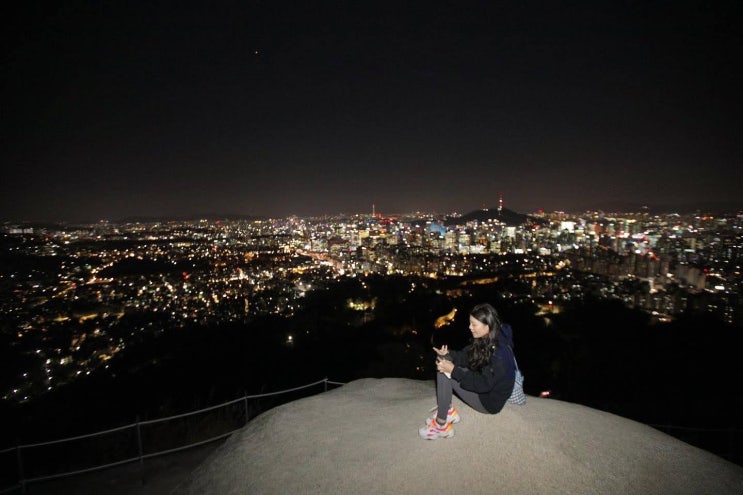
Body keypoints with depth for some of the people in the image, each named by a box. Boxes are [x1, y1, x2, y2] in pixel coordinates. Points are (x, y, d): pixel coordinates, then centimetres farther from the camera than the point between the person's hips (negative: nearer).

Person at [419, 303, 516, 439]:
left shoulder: (500, 353, -32)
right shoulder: (486, 339, -6)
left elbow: (484, 384, -29)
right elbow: (466, 356, 3)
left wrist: (453, 370, -30)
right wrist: (448, 354, -17)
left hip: (490, 400, -9)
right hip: (481, 380, 9)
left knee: (445, 372, -19)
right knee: (442, 363, -5)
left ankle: (441, 425, -6)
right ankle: (448, 410, 2)